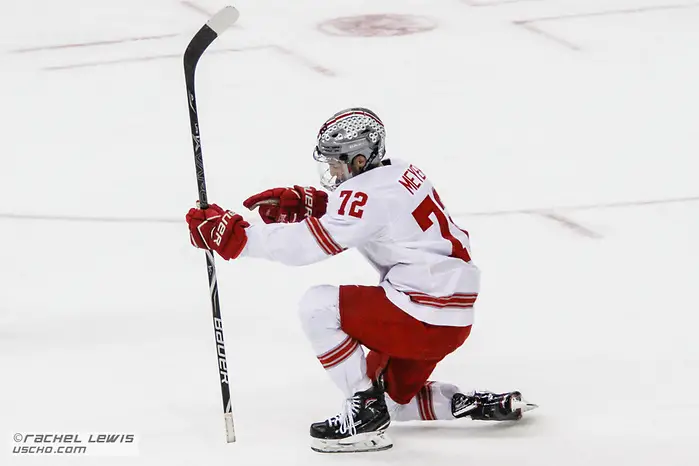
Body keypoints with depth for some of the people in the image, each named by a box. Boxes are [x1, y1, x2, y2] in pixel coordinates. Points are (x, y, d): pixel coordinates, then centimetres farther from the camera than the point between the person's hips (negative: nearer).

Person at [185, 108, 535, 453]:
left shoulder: (371, 192, -18)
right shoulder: (398, 174, 11)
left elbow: (307, 245, -23)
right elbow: (344, 214, 26)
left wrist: (231, 234, -20)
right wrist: (300, 202, 9)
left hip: (426, 317, -10)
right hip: (454, 317, 10)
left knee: (317, 306, -11)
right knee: (391, 398, 25)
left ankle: (365, 414, -6)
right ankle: (480, 405, 24)